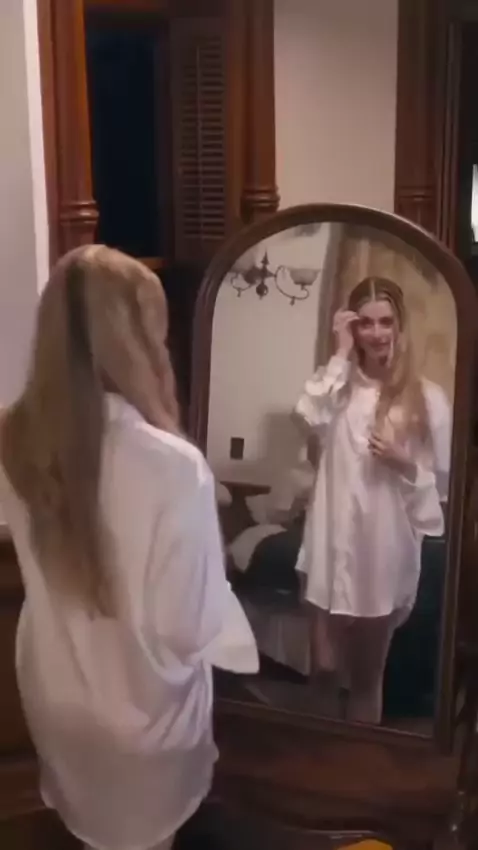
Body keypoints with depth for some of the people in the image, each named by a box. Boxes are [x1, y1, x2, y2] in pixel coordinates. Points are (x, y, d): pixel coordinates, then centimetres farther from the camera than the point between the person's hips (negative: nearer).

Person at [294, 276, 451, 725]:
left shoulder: (427, 398, -3)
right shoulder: (339, 385, 3)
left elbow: (443, 484, 1)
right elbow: (310, 418, -21)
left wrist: (405, 464, -18)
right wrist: (341, 354, -16)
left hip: (385, 552, -2)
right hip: (333, 545, 2)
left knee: (366, 677, 13)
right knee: (325, 669, 12)